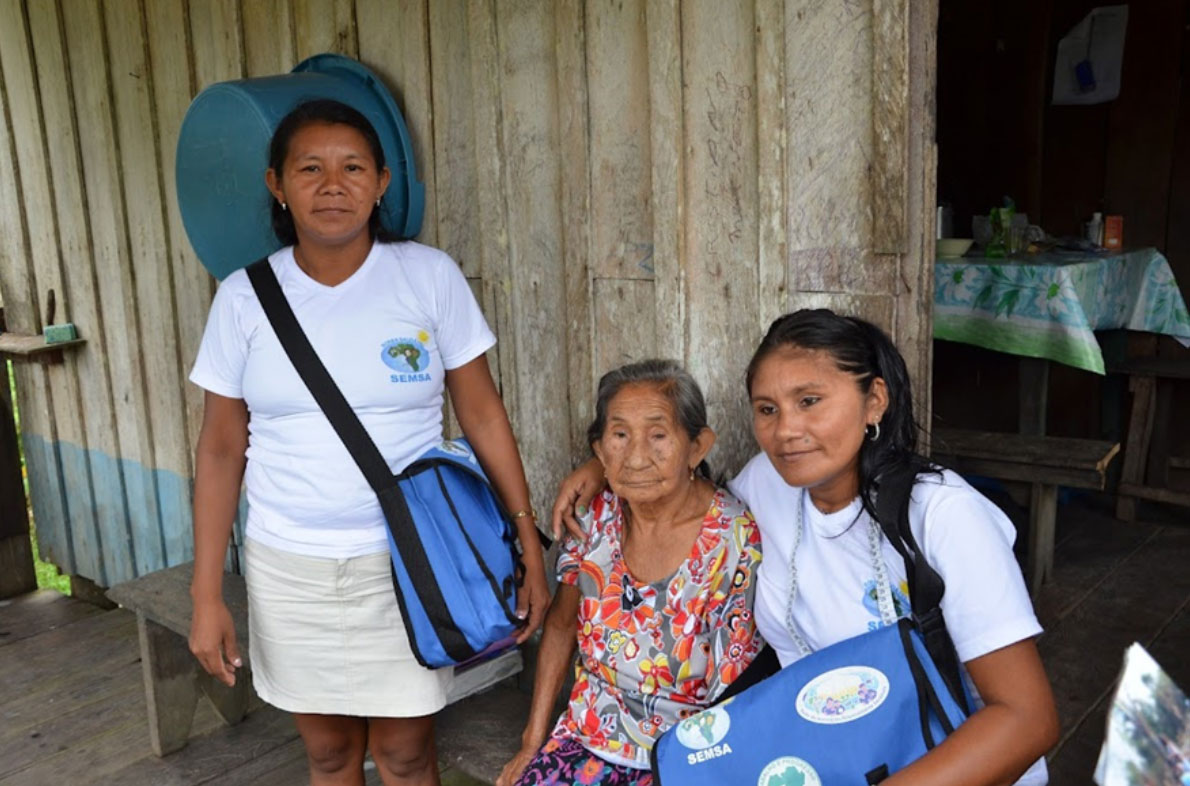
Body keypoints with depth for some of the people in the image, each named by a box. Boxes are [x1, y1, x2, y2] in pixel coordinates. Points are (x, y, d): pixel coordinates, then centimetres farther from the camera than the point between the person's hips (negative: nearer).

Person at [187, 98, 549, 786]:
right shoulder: (245, 296, -3)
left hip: (406, 561, -1)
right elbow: (222, 448, 1)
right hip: (288, 567, 2)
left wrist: (530, 548, -5)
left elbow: (483, 415, -4)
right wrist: (207, 594, 1)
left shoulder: (430, 276, -7)